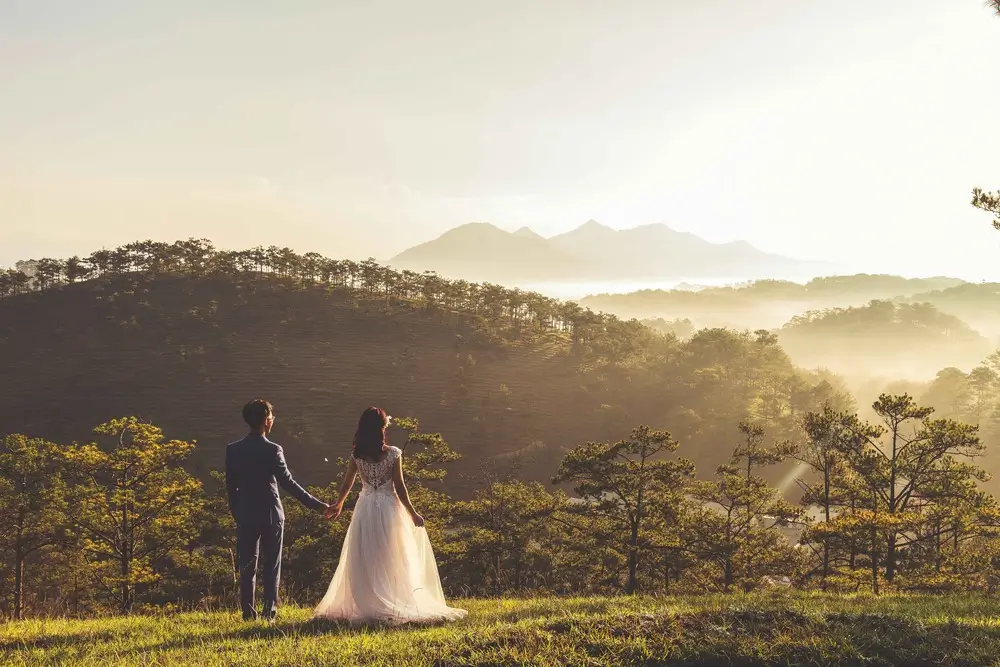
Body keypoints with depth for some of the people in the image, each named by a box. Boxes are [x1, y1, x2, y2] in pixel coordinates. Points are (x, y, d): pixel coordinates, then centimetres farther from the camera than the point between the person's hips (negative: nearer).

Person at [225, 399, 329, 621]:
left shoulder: (233, 450, -1)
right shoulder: (272, 450, -14)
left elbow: (231, 487, 5)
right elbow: (288, 483, -14)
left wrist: (236, 514, 16)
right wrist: (316, 504, -9)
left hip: (245, 516, 3)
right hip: (271, 516, -3)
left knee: (247, 566, 9)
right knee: (272, 565, 7)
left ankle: (248, 612, 9)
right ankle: (269, 611, 3)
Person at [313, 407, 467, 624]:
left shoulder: (357, 455, -1)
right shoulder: (393, 453, -10)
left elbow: (347, 484, 9)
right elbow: (399, 487, -9)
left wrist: (338, 504, 27)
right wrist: (412, 513, 1)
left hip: (365, 509, 3)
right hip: (388, 508, -2)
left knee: (365, 560, 9)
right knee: (390, 560, 6)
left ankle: (365, 605, 10)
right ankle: (392, 605, 6)